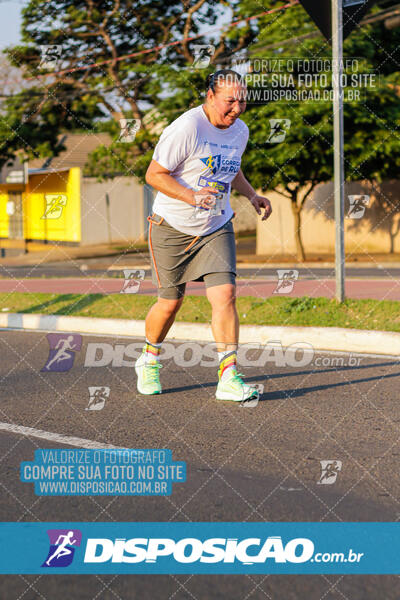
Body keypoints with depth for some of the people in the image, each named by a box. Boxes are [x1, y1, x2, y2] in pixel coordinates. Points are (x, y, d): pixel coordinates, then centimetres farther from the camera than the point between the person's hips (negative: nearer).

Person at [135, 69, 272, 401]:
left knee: (225, 293, -13)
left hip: (217, 227, 5)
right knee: (171, 302, 6)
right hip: (173, 227, -4)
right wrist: (191, 196, -30)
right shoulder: (186, 128, -19)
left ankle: (228, 377, -11)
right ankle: (149, 360, 34)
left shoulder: (240, 130, 3)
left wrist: (252, 194, 6)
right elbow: (154, 174, -17)